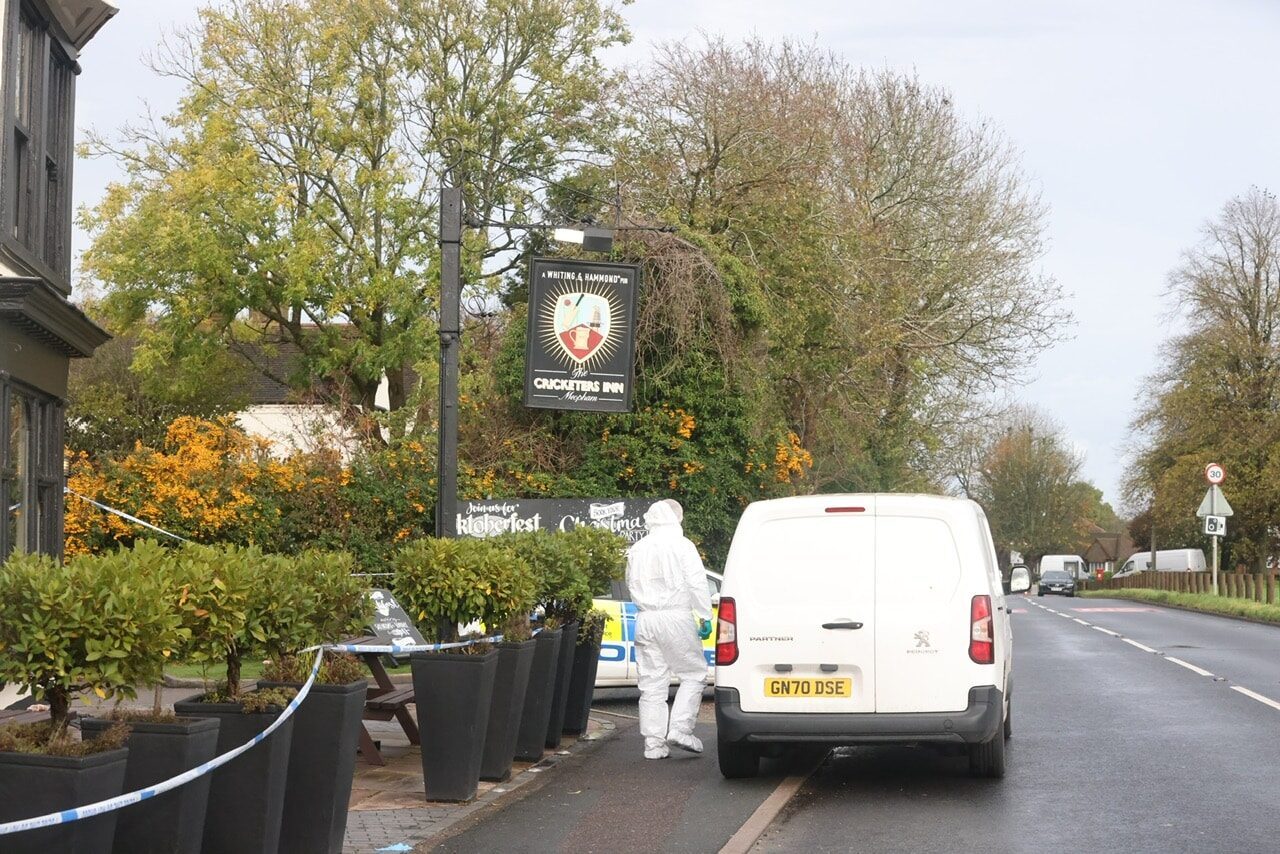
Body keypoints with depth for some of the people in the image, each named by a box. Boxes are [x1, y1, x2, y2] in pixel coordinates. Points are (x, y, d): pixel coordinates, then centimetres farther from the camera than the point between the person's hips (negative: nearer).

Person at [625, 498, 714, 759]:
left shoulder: (637, 550, 13)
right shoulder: (681, 546, -5)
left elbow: (631, 584, 18)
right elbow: (696, 583, -9)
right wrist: (705, 615, -6)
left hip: (645, 619, 5)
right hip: (676, 617, -5)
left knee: (651, 683, 6)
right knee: (693, 674, 6)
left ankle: (653, 744, 4)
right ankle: (680, 729, -6)